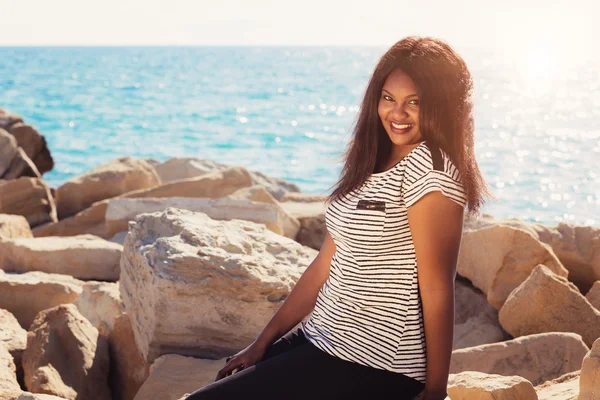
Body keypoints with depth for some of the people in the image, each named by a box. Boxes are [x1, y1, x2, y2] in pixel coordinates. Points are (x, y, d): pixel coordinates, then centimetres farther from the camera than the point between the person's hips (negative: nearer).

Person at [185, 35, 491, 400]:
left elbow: (437, 288, -16)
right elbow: (327, 264, 11)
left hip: (373, 365, -8)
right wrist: (263, 342, 11)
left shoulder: (428, 168, -17)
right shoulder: (369, 165, 11)